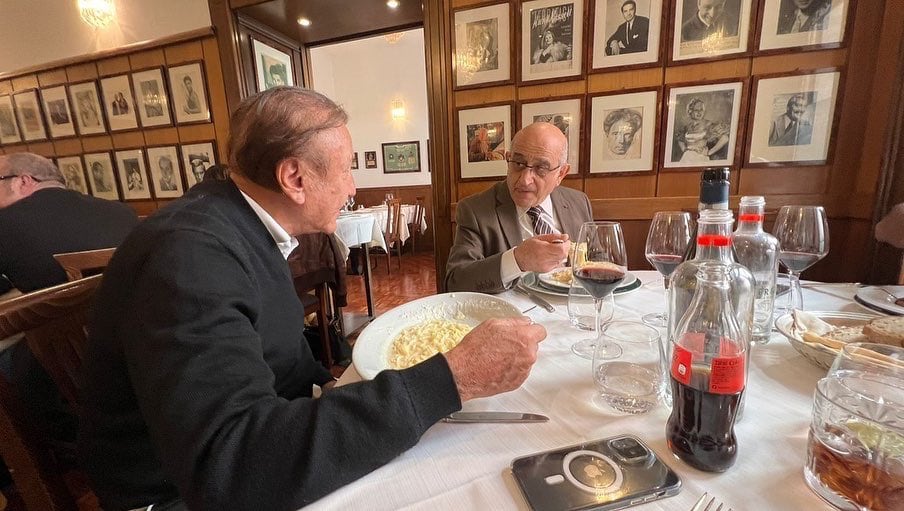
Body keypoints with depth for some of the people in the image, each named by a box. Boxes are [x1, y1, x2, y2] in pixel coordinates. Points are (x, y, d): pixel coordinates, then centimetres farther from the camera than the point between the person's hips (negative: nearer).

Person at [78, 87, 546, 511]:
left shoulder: (246, 226, -1)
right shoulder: (192, 253, -30)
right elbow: (230, 467, -40)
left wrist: (330, 389, -10)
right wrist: (452, 378, -39)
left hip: (259, 442, 7)